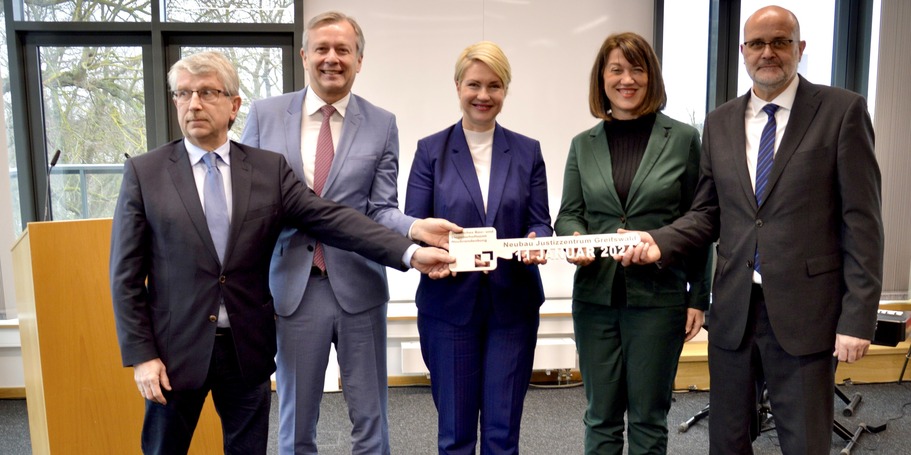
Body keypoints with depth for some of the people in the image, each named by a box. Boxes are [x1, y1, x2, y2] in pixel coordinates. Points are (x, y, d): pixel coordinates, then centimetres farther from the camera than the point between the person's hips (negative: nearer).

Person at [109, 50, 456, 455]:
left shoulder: (269, 169, 0)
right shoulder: (144, 173, -3)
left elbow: (331, 218, -9)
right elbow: (126, 274, -2)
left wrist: (410, 253, -20)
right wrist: (140, 355, -8)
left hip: (247, 346, 1)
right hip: (176, 347, -1)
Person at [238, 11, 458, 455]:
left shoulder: (382, 125, 1)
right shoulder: (264, 114, 3)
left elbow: (381, 210, -1)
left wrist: (415, 227, -23)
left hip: (358, 288, 0)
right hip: (292, 287, 0)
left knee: (370, 419, 12)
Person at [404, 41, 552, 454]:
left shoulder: (527, 151, 7)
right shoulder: (431, 150, 2)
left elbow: (539, 223, 5)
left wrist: (537, 243, -18)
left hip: (513, 305, 1)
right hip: (449, 304, -1)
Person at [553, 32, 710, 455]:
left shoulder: (683, 138, 1)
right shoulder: (583, 144, 7)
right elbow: (568, 214, 8)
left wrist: (698, 298, -1)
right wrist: (574, 238, -15)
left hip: (658, 296, -2)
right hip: (595, 296, 2)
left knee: (649, 416, 9)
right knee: (601, 415, 12)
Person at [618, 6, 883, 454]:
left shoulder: (841, 110, -3)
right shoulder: (719, 122, 9)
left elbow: (861, 220, -7)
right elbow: (707, 212, 10)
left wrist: (858, 316, -11)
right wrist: (661, 241, -9)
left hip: (804, 312, -3)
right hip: (733, 310, 4)